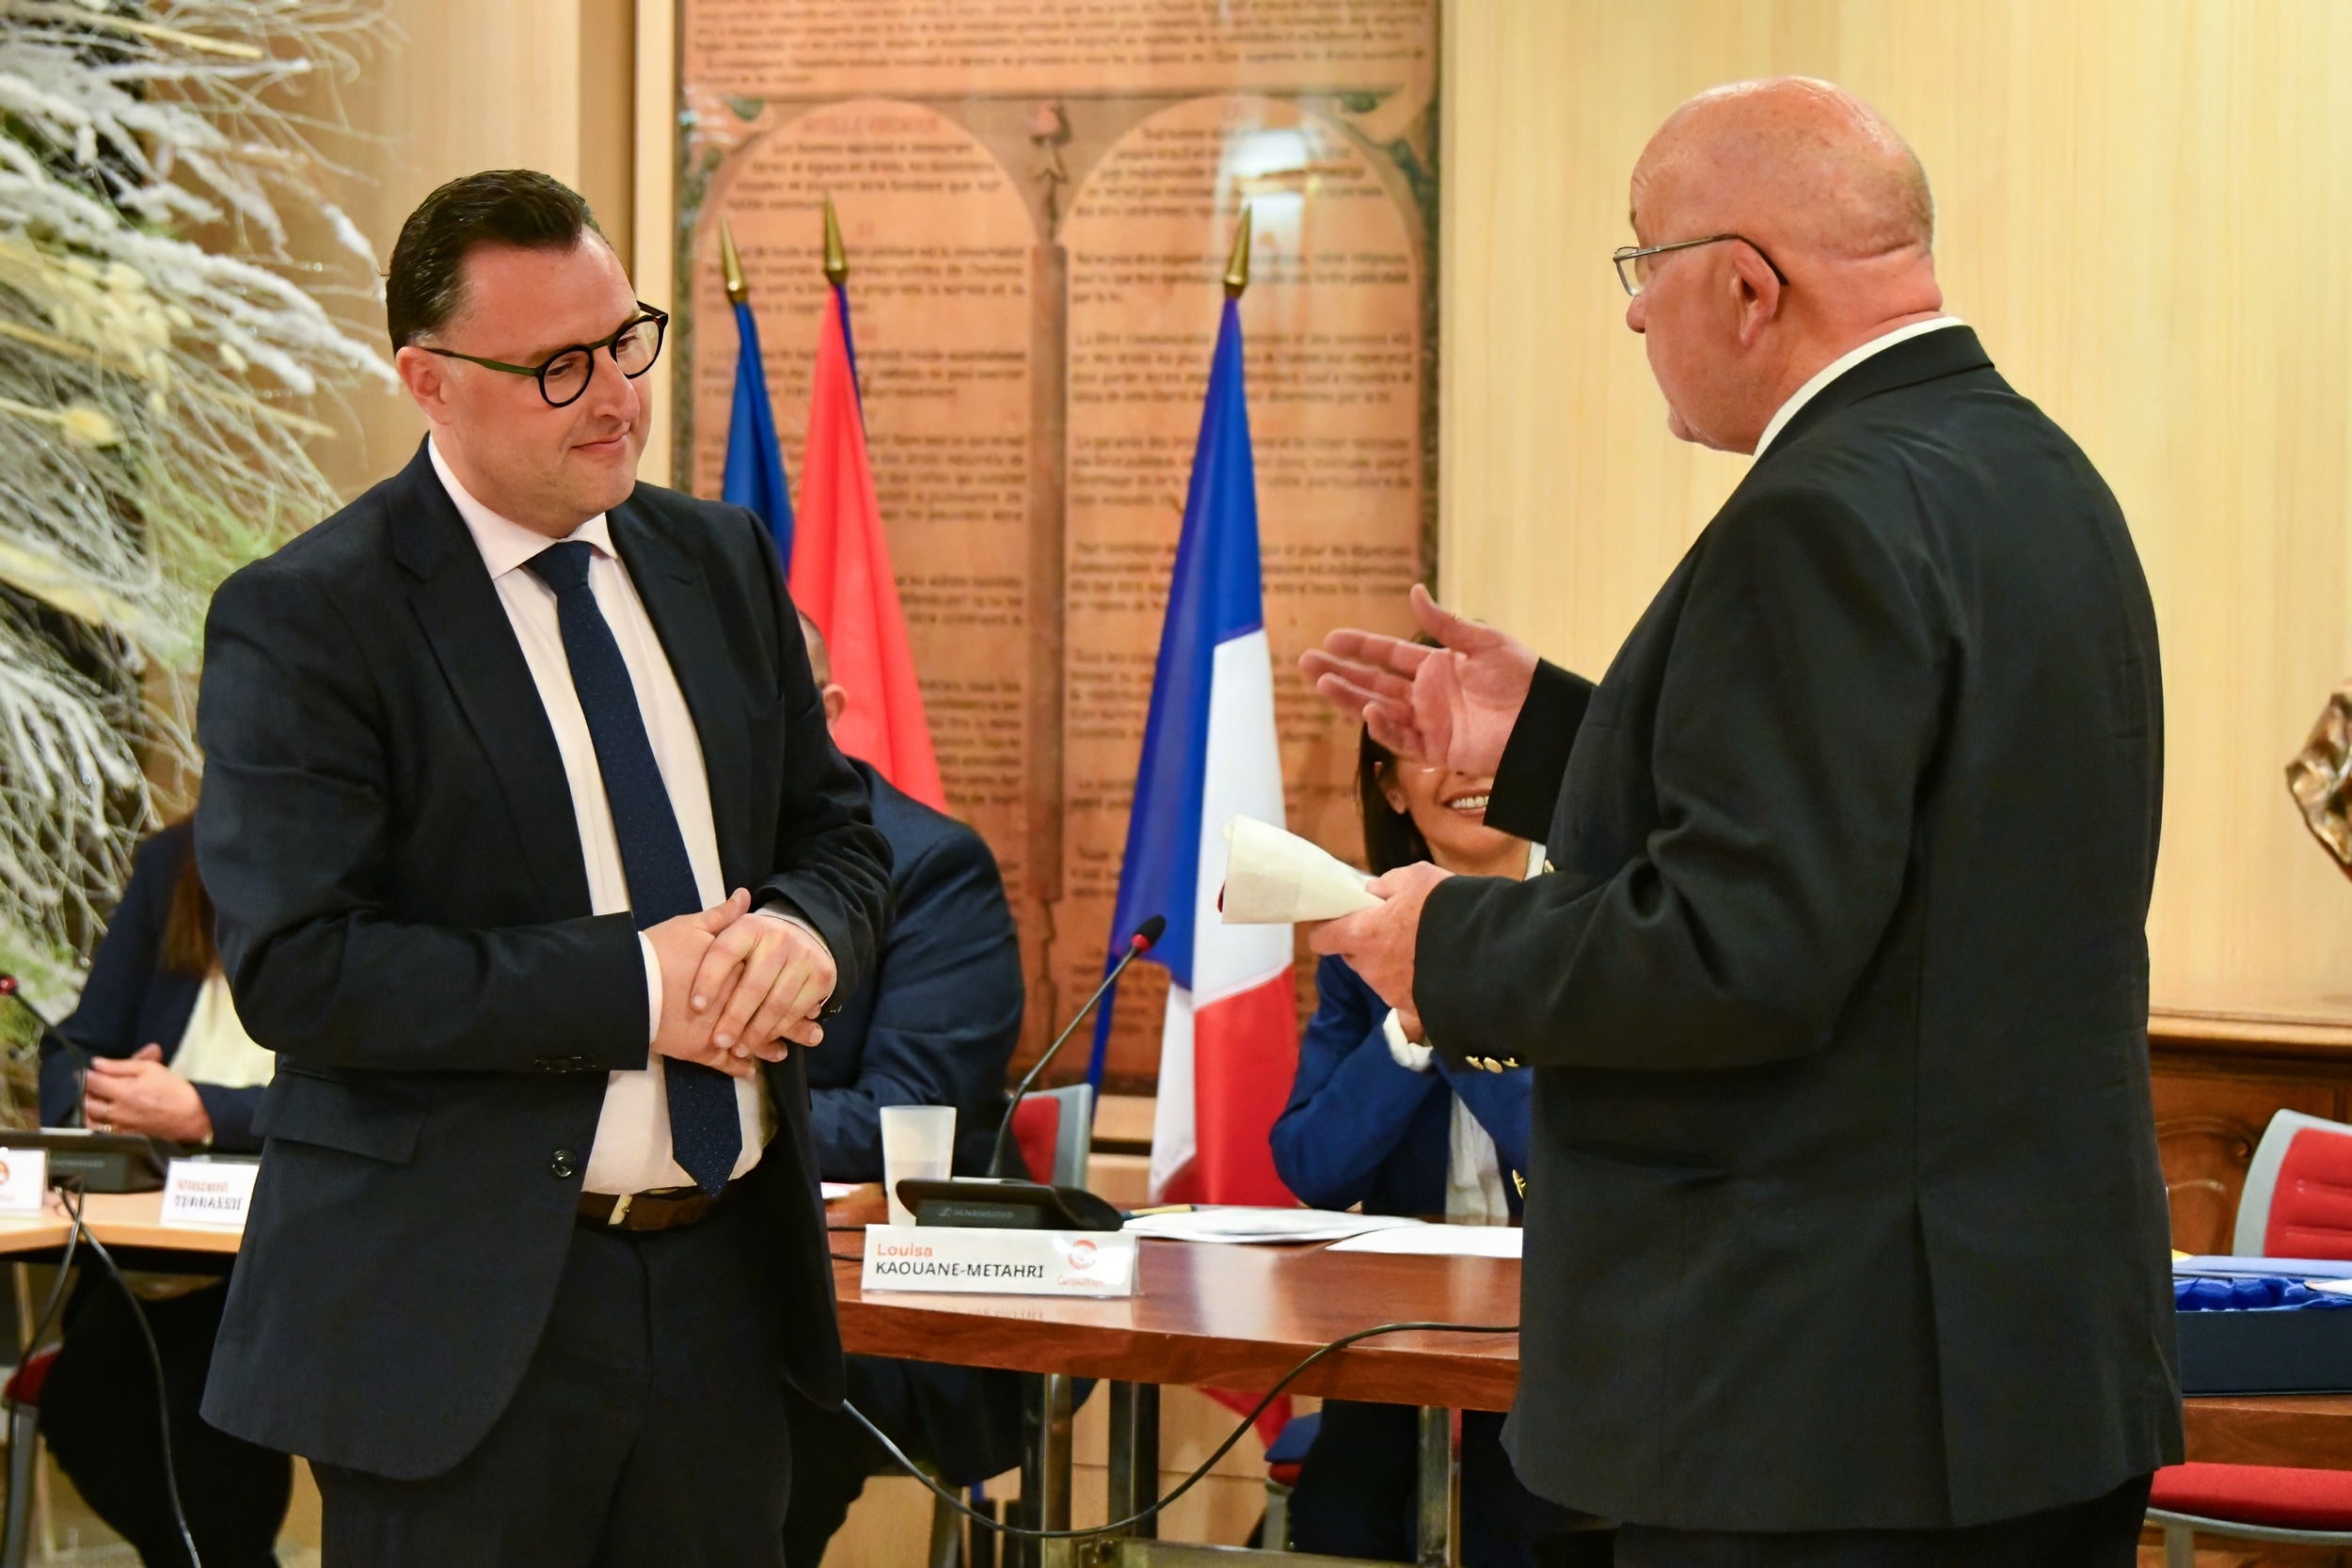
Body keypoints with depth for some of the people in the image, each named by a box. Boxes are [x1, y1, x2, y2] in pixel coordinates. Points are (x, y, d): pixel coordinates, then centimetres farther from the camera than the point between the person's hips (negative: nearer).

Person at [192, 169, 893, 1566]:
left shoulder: (720, 563, 10)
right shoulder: (303, 623, -10)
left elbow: (840, 833, 16)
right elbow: (296, 968, -18)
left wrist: (801, 930, -9)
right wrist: (632, 987, -21)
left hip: (725, 1282, 6)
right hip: (464, 1317, -6)